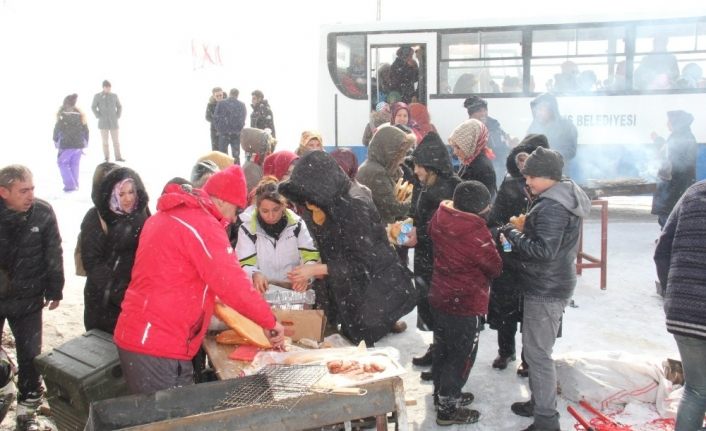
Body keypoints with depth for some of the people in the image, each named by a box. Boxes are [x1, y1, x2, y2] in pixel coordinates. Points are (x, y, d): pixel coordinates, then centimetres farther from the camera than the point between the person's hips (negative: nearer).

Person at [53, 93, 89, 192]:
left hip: (66, 145, -4)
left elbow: (57, 130, -5)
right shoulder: (81, 116, 4)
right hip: (79, 145, 5)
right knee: (75, 164, 14)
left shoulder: (62, 116, -11)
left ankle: (70, 184, -3)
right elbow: (86, 130, 10)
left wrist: (56, 141, 11)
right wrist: (85, 142, 19)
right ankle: (75, 185, 15)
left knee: (63, 163, 7)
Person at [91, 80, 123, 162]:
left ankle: (118, 157, 6)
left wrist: (118, 116, 3)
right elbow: (93, 107, 3)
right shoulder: (97, 96, 0)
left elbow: (119, 107, 13)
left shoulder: (114, 95, 4)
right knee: (105, 141, 2)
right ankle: (107, 158, 9)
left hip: (114, 122, 1)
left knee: (116, 141, 1)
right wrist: (99, 116, -5)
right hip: (103, 123, -1)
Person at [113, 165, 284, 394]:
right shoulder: (202, 224, -15)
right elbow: (232, 283, -21)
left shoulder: (164, 216, 15)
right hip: (159, 350, -10)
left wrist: (211, 298, 25)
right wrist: (270, 323, -12)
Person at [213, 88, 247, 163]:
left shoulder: (221, 103, -3)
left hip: (224, 132, -1)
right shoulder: (242, 105, 1)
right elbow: (243, 120, 4)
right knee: (236, 155, 7)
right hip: (237, 133, 1)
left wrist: (218, 129, 10)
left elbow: (215, 117, -2)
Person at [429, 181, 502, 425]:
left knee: (443, 349, 22)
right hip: (467, 303, -8)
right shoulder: (475, 231, -26)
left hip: (439, 297, 8)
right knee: (462, 355, 8)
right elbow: (494, 267, -14)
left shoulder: (439, 218, -5)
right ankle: (448, 409, 18)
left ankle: (443, 393, 39)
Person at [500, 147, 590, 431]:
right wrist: (523, 231, 6)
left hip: (545, 289, -11)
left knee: (537, 353, -3)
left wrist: (512, 234, -16)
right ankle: (539, 402, 34)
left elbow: (543, 250, -27)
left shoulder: (551, 207, -23)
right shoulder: (566, 196, 11)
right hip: (551, 285, 11)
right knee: (537, 349, 21)